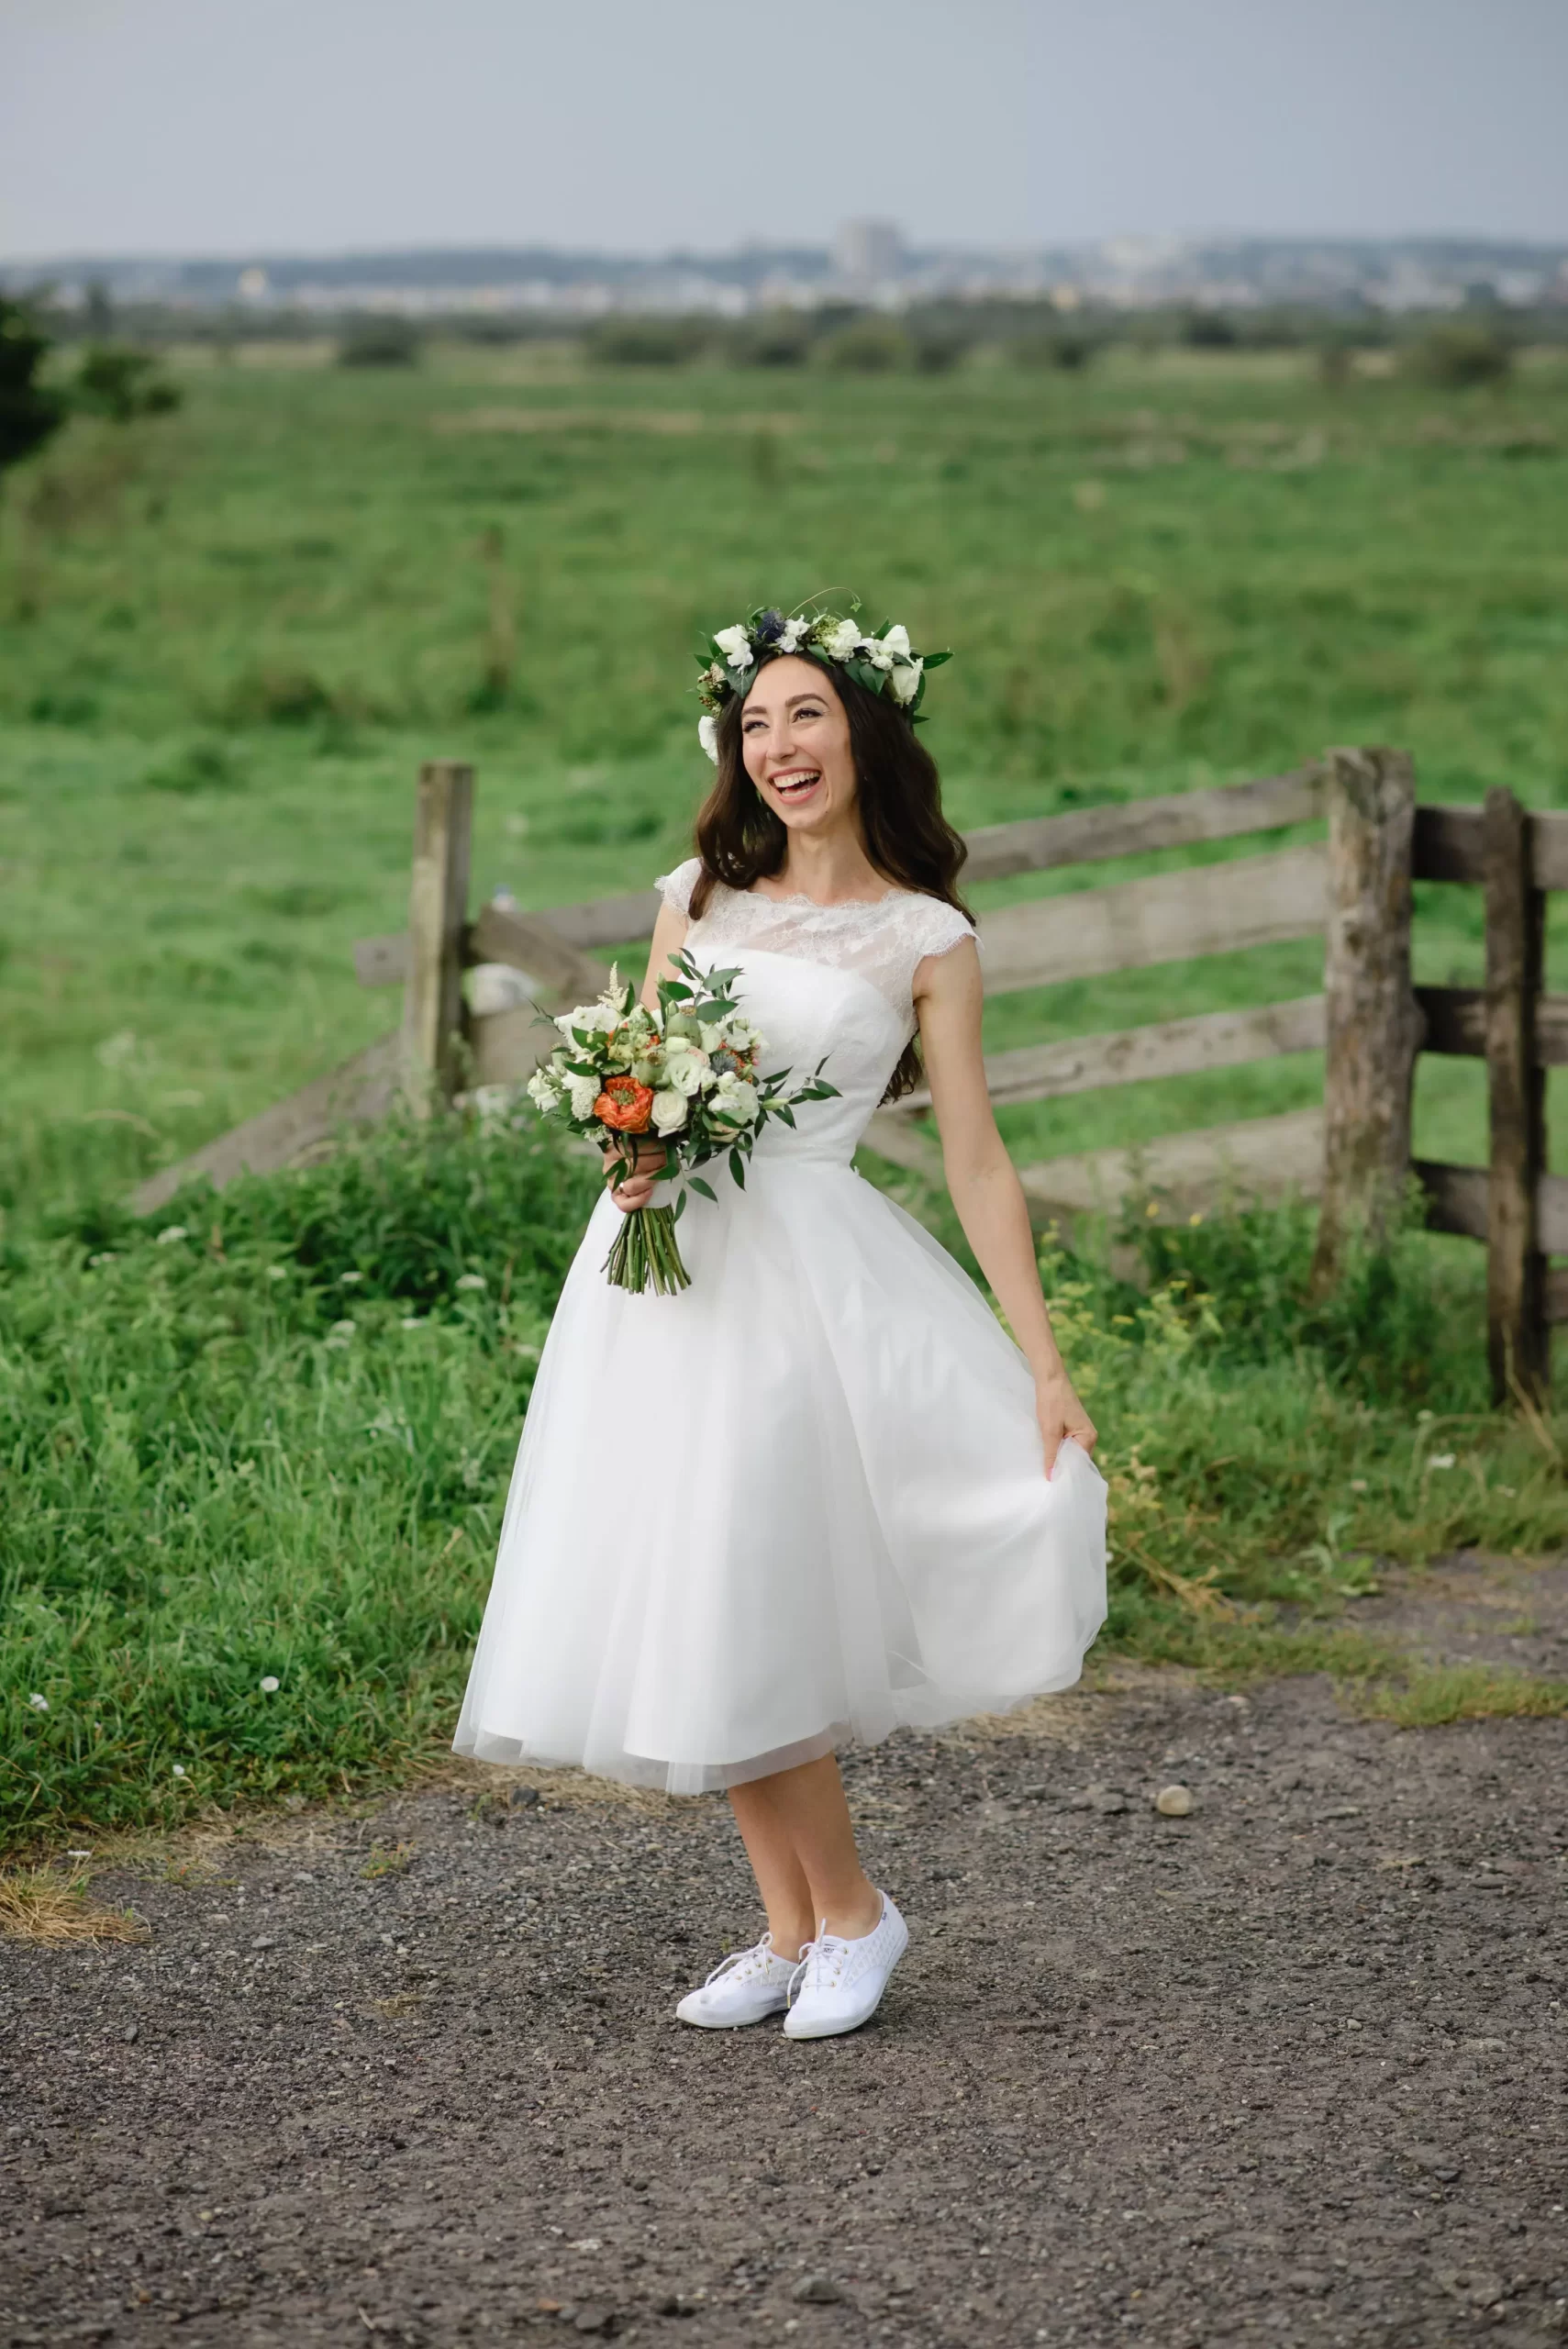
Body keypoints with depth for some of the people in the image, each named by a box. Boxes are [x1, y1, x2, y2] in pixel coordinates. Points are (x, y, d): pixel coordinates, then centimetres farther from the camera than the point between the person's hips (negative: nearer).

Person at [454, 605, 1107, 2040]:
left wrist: (1045, 1367, -6)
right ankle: (793, 1932, 19)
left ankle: (850, 1911, 13)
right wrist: (631, 1157, -7)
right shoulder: (699, 897, 12)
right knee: (681, 1611, 6)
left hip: (805, 1266, -5)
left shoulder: (926, 938, 0)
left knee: (738, 1610, -8)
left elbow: (977, 1162, -2)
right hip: (663, 1265, 5)